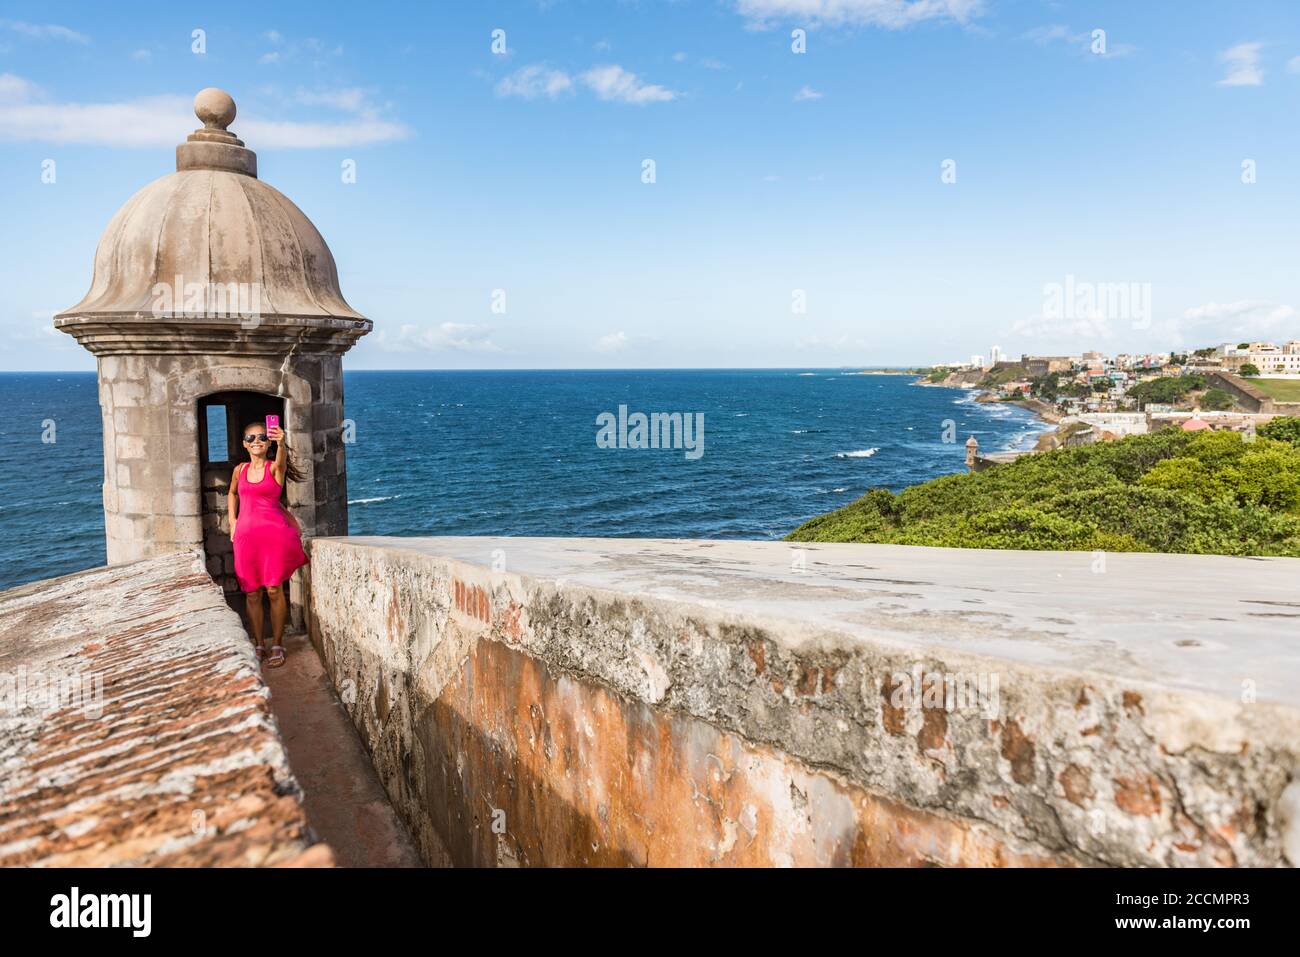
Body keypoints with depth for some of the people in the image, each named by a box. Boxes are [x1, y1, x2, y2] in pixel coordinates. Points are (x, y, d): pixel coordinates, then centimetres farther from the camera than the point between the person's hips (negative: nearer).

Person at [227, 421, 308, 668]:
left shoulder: (275, 468, -2)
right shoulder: (239, 470, 11)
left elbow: (282, 460, -27)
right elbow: (232, 494, 30)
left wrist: (281, 443, -49)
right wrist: (232, 521, 16)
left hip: (274, 534, -4)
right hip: (246, 535, 4)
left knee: (274, 590, -3)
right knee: (252, 593, 6)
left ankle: (277, 646, 9)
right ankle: (258, 646, 18)